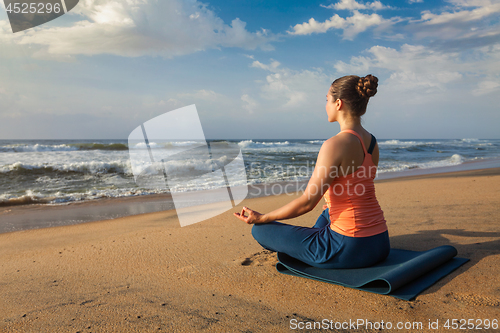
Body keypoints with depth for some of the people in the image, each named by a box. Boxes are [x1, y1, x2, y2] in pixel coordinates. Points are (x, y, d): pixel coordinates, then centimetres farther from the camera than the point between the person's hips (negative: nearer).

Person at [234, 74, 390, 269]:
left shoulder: (335, 144, -21)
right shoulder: (372, 142, 5)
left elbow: (307, 203, -18)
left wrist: (261, 218, -5)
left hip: (349, 248, -8)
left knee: (260, 230, 5)